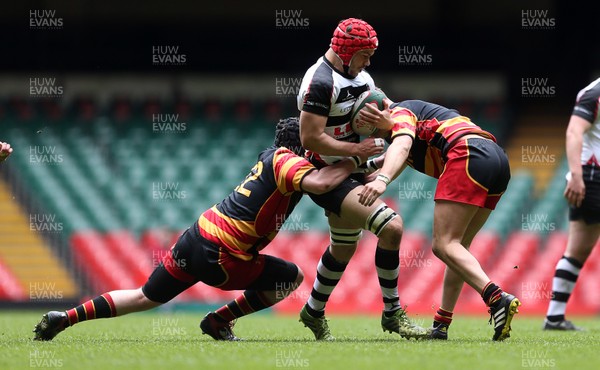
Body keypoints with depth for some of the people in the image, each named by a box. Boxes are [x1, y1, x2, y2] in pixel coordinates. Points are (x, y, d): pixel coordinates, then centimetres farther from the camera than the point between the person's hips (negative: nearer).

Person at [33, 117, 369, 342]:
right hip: (219, 255, -8)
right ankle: (220, 321, 9)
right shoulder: (286, 160, -11)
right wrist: (355, 159, -19)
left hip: (196, 236, 8)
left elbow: (318, 178, 30)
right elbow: (320, 183, -32)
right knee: (293, 277, 7)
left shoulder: (273, 155, 16)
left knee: (145, 297, 18)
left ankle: (65, 318, 11)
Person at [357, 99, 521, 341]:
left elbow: (402, 145, -15)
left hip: (470, 154, -10)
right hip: (499, 159, 10)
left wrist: (382, 179, -29)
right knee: (457, 247, 15)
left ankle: (497, 299, -31)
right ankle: (441, 325, 15)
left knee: (444, 245, -12)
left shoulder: (400, 112, 9)